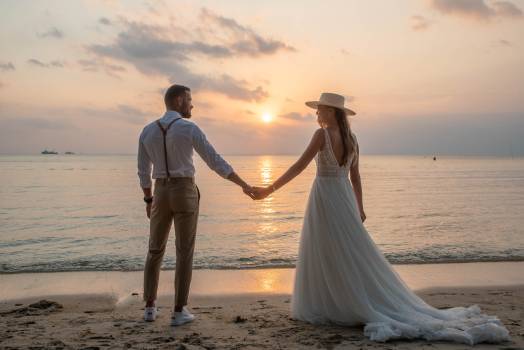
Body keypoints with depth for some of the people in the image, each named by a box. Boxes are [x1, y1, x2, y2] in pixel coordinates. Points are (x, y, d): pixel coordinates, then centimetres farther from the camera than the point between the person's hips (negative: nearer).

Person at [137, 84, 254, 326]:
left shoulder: (147, 131, 5)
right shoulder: (190, 129, -7)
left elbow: (143, 171, 9)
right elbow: (215, 162, -10)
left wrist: (148, 201, 21)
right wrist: (243, 184, -4)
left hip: (161, 194, 4)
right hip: (185, 193, -4)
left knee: (155, 250, 16)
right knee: (184, 252, 2)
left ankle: (150, 307, 17)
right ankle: (179, 311, 4)